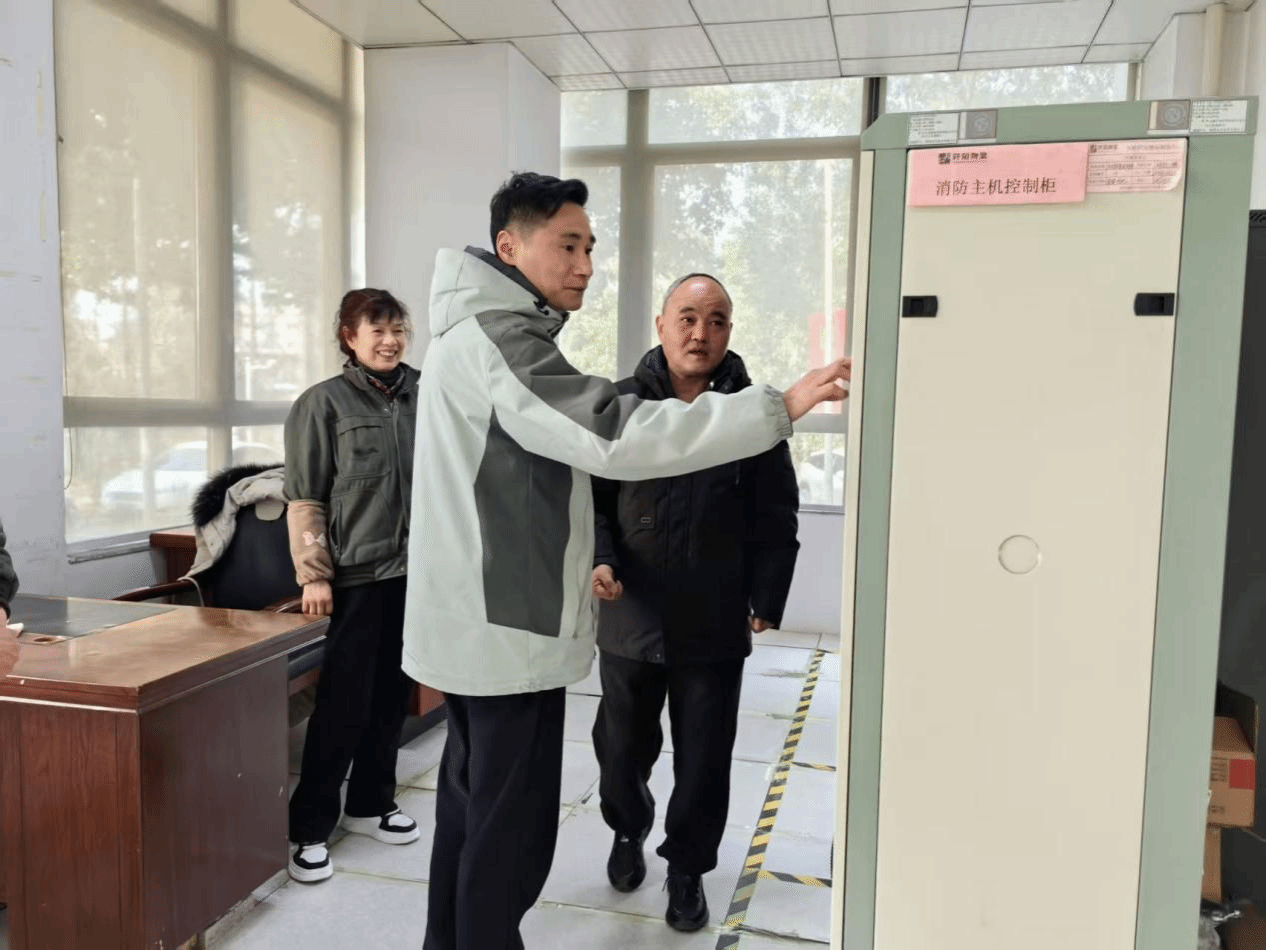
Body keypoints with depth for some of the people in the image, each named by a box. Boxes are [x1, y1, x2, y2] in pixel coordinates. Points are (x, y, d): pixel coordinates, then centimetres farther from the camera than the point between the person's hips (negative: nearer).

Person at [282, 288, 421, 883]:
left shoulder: (423, 394, 7)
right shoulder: (323, 403, -3)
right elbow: (304, 499, -5)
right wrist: (313, 574, -10)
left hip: (415, 568, 4)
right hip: (356, 573, -4)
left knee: (392, 695, 12)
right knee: (344, 702, -1)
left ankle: (370, 803, 29)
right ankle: (310, 825, 14)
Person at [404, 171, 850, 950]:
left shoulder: (487, 332, 17)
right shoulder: (497, 336, -18)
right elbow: (612, 436, -29)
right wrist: (780, 407, -30)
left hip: (484, 618, 11)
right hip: (510, 625, -11)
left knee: (474, 807, 20)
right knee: (510, 823, 0)